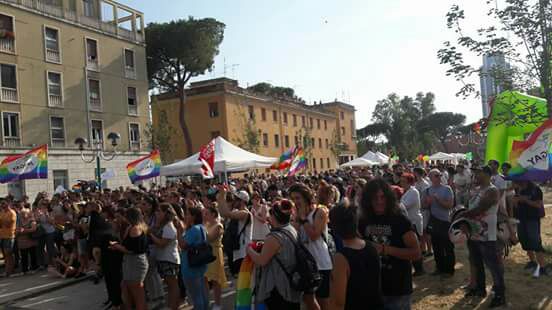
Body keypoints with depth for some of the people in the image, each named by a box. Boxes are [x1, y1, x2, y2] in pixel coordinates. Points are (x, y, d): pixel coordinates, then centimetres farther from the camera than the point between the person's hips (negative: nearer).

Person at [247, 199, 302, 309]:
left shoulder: (275, 237, -22)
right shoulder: (293, 230, 5)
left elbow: (261, 261, -19)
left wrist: (249, 250, -3)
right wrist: (265, 246, 18)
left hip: (278, 287, -9)